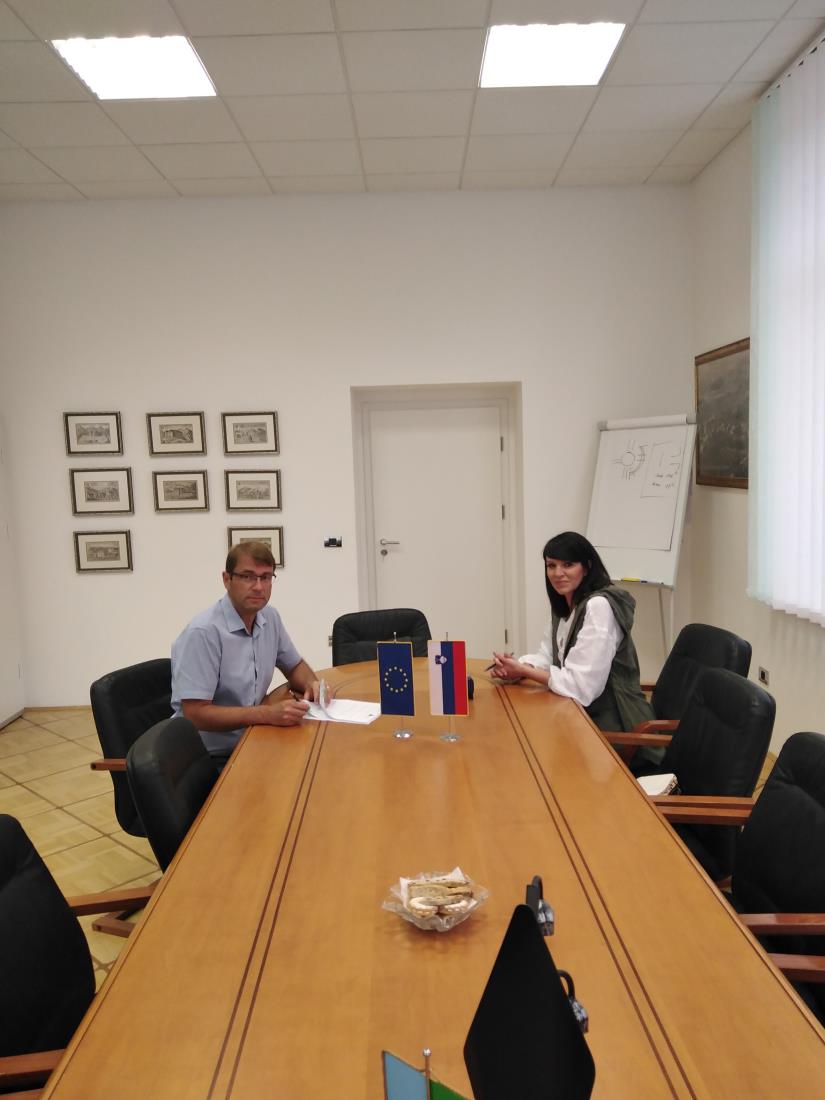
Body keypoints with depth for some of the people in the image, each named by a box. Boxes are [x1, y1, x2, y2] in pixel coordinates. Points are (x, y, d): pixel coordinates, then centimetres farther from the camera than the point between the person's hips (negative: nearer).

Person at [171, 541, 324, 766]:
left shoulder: (269, 617, 3)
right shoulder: (203, 633, -20)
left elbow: (294, 666, 18)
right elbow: (195, 714, -22)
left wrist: (312, 684, -4)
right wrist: (268, 714, -29)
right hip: (209, 758, -7)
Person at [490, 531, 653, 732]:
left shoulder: (599, 606, -21)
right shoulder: (562, 606, 7)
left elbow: (581, 685, -25)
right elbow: (548, 657, 6)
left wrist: (523, 671, -17)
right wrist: (517, 668, -14)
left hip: (613, 726, -7)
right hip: (584, 716, 7)